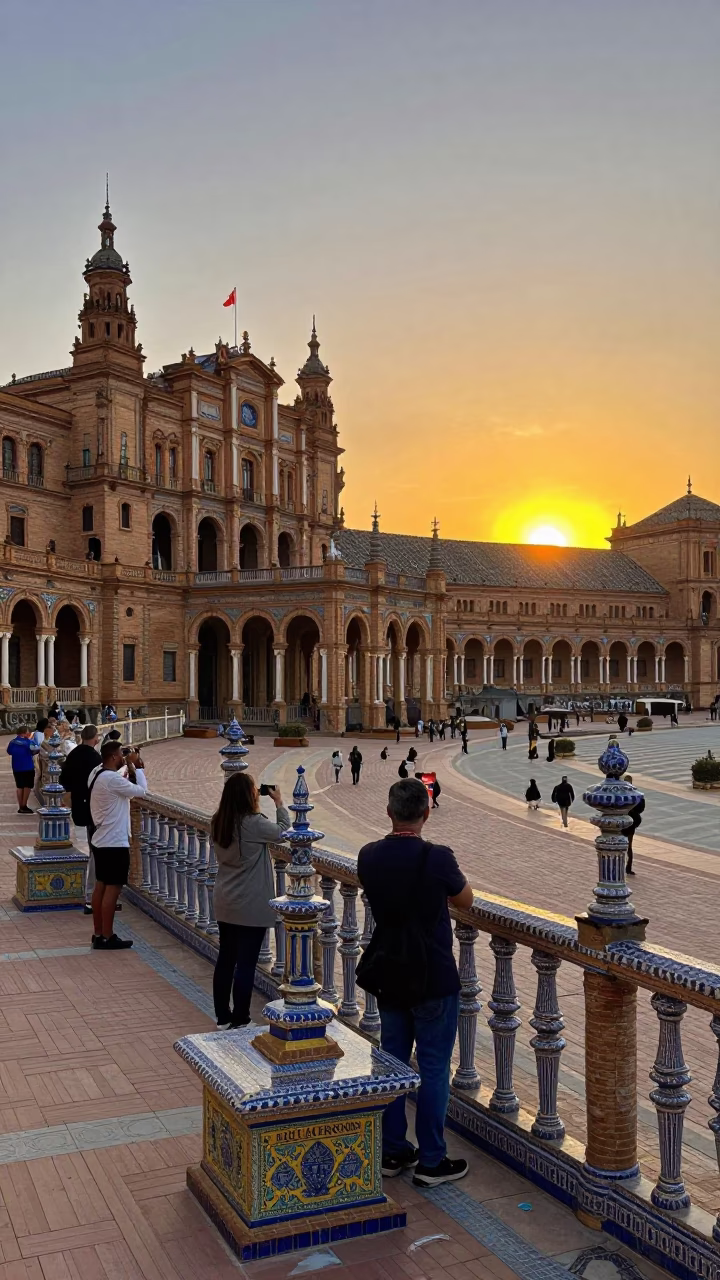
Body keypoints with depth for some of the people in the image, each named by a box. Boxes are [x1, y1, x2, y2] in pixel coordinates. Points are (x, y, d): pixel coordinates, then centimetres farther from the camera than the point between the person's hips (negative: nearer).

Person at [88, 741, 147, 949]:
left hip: (101, 840, 10)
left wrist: (132, 769, 4)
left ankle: (98, 933, 22)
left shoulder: (97, 774, 8)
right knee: (112, 889, -3)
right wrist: (137, 767, -7)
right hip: (114, 842, -10)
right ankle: (106, 938, 2)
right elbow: (141, 790, -17)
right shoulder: (111, 779, -23)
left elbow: (126, 790, 15)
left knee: (101, 886, 14)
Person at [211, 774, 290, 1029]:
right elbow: (283, 830, -6)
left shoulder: (219, 822, 0)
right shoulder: (253, 823, -21)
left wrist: (269, 804, 7)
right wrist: (279, 803, 7)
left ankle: (223, 1017, 26)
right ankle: (239, 1021, 9)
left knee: (225, 959, 16)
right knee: (245, 964, 2)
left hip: (225, 904, 7)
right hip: (251, 907, -7)